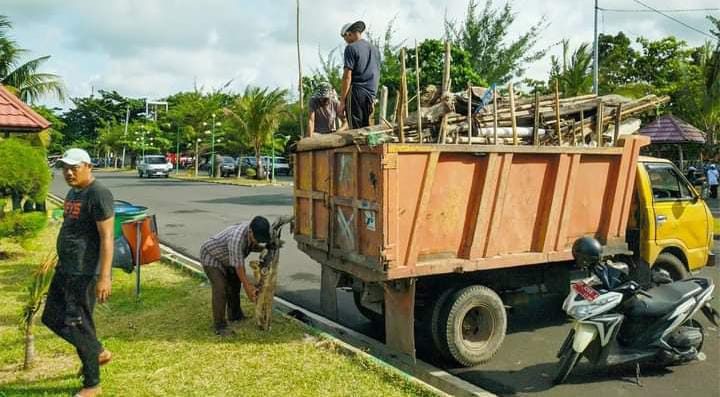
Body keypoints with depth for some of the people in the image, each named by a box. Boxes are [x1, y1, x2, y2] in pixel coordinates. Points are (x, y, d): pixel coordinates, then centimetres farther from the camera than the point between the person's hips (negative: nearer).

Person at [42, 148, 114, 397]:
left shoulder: (98, 194, -16)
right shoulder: (73, 192, 12)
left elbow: (106, 238, -21)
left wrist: (104, 277, -25)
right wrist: (61, 263, 23)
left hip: (85, 273, -10)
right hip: (65, 269, 10)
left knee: (77, 325, -2)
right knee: (52, 317, 16)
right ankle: (99, 353, 33)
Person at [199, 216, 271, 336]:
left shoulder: (254, 231, -16)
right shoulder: (237, 239, -41)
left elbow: (252, 247, 4)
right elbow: (238, 265, -33)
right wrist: (248, 287, -23)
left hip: (223, 257, 9)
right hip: (211, 257, -9)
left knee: (234, 284, 18)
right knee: (221, 289, -18)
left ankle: (235, 315, 35)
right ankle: (220, 327, -12)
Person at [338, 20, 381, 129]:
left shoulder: (351, 48, -4)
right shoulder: (374, 49, 18)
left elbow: (347, 77, -10)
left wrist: (342, 102, -10)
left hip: (356, 92, -7)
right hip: (371, 94, 7)